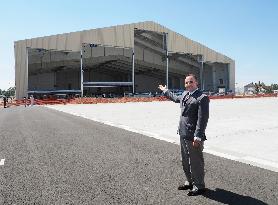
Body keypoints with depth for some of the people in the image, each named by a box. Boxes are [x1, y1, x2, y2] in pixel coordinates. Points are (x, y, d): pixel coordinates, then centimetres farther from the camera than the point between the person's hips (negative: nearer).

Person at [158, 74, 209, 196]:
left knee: (196, 162, 4)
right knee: (185, 161, 21)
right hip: (183, 134, 9)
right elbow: (176, 98, 34)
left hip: (193, 136, -9)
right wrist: (165, 91, 46)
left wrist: (198, 137, -23)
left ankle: (199, 187, 23)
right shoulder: (184, 94, 10)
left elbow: (202, 119, -20)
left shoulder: (202, 98, -14)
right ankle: (190, 182, 39)